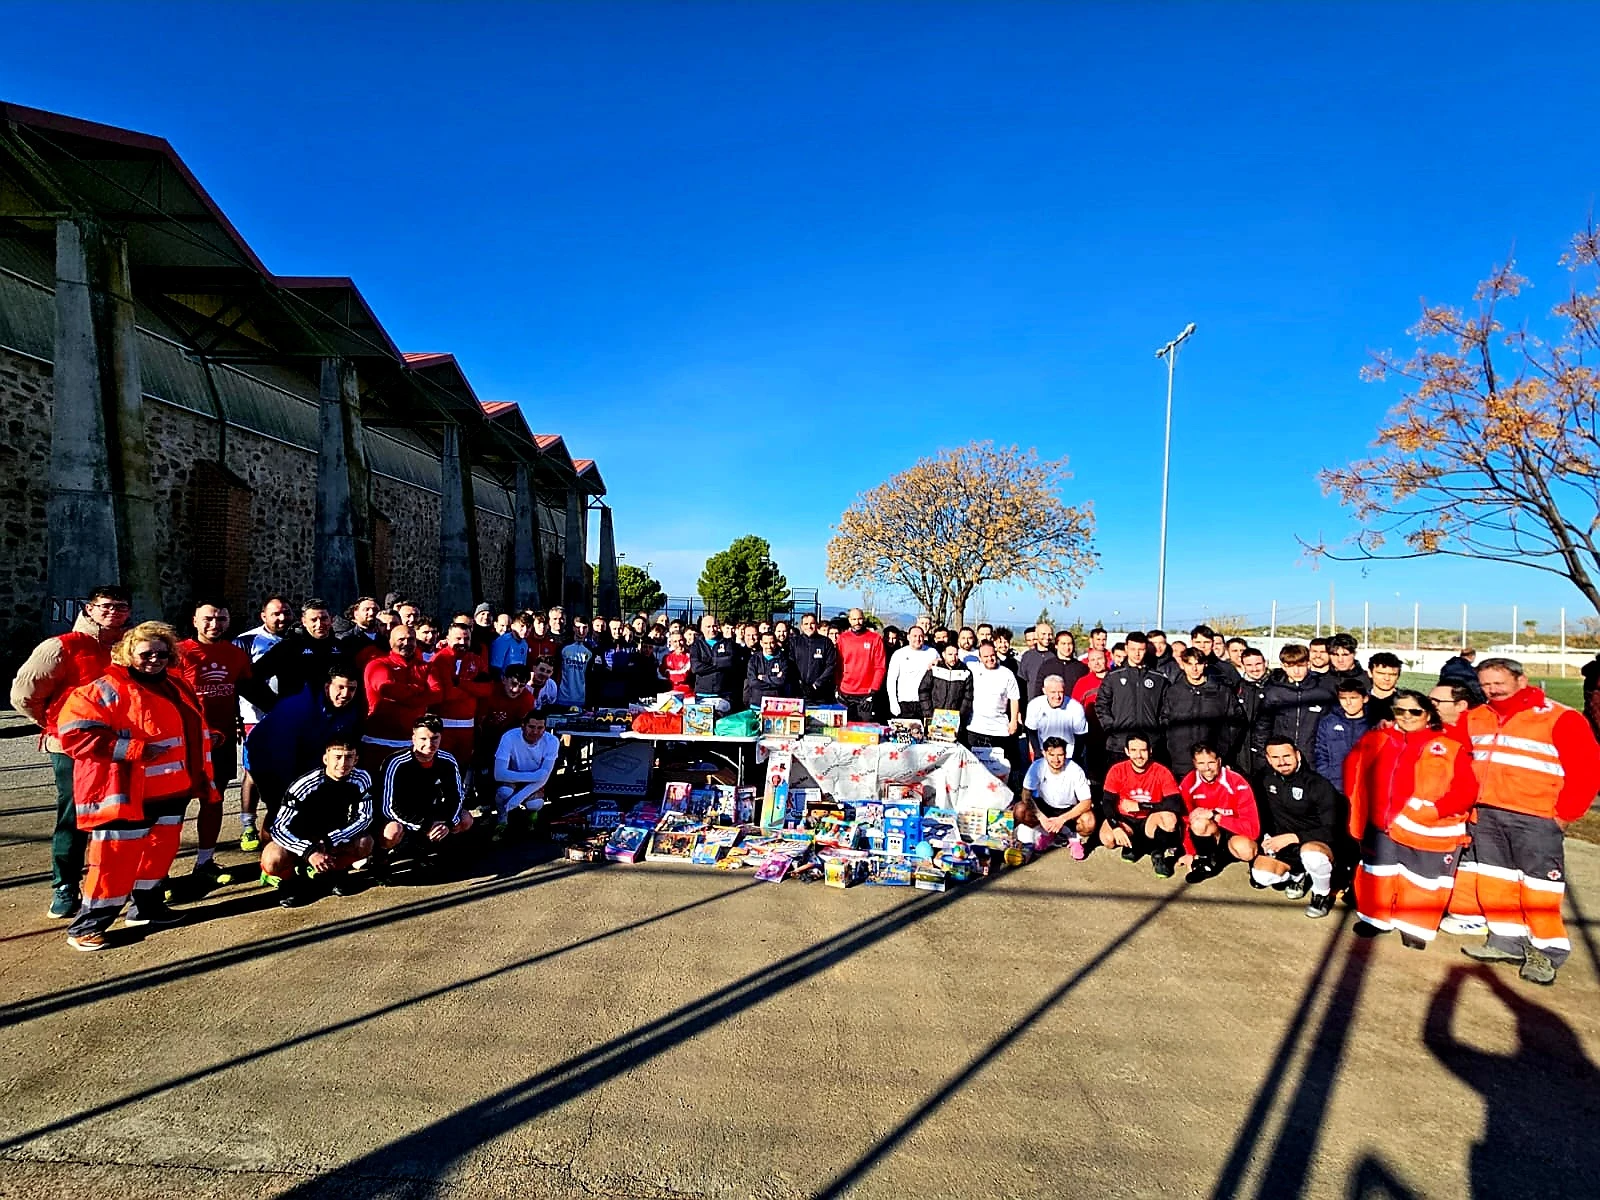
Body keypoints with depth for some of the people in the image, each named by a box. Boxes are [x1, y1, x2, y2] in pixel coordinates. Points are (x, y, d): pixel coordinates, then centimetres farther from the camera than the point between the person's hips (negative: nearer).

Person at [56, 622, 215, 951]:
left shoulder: (176, 688, 12)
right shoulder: (106, 689, -11)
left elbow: (194, 731, 22)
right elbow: (73, 732, -19)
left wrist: (201, 778, 18)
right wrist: (133, 750, -23)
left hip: (171, 791, 7)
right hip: (125, 795, -7)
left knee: (160, 850, 16)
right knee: (116, 858, -3)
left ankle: (146, 907, 32)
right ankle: (87, 926, 12)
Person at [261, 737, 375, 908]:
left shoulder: (361, 779, -19)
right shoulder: (305, 785, -27)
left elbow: (364, 818, -16)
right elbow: (279, 827, -27)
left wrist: (328, 842, -27)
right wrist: (309, 852, -40)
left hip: (332, 838, 2)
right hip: (299, 840, -2)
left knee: (365, 843, -26)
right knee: (273, 860, -33)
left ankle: (328, 872, 1)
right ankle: (290, 878, 2)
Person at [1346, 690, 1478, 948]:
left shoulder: (1450, 747, -7)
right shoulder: (1378, 739, 4)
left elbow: (1466, 789, -12)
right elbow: (1354, 770, 15)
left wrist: (1434, 810, -22)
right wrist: (1357, 805, 8)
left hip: (1428, 829, -3)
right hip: (1381, 825, 3)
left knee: (1421, 880, 9)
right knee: (1376, 874, 14)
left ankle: (1414, 927, 28)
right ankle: (1375, 918, 31)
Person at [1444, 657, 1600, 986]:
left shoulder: (1560, 719, -7)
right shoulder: (1474, 718, 9)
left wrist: (1565, 814, -9)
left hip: (1535, 819, -5)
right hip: (1485, 814, 6)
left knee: (1538, 887, 0)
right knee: (1493, 881, 10)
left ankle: (1547, 951, 15)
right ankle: (1507, 940, 23)